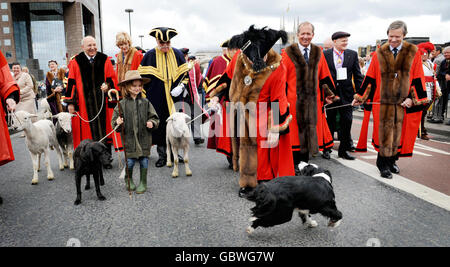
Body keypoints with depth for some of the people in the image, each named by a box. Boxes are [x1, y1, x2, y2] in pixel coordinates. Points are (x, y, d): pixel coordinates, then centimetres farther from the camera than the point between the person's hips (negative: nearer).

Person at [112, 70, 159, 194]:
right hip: (129, 138, -1)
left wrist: (152, 123, -13)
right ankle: (128, 180, 31)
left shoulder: (145, 102, 3)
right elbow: (114, 121, 5)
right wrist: (117, 123, -17)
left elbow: (154, 117, 7)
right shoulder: (122, 104, 0)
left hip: (144, 137, 1)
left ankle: (143, 183, 25)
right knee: (130, 161, 3)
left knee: (144, 161, 7)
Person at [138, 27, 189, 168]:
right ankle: (162, 155, 11)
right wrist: (144, 95, -1)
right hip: (156, 99, -1)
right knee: (159, 126, 0)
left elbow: (184, 73, 14)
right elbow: (143, 77, 4)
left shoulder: (177, 54, 8)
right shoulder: (150, 56, 2)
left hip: (174, 98, 2)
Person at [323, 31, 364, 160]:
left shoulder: (353, 54, 5)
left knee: (346, 122, 4)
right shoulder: (325, 55, -1)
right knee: (329, 122, 9)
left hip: (346, 93, 2)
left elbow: (357, 75, 5)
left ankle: (344, 150, 17)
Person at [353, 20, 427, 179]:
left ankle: (392, 161, 27)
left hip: (403, 102, 1)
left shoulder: (413, 53, 1)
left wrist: (412, 98, -7)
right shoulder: (379, 54, 1)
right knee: (384, 134, -1)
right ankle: (383, 165, 11)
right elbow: (370, 78, 4)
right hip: (382, 102, -1)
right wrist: (359, 97, 2)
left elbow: (418, 79, 1)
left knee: (398, 133, 10)